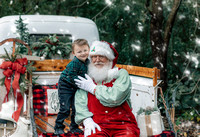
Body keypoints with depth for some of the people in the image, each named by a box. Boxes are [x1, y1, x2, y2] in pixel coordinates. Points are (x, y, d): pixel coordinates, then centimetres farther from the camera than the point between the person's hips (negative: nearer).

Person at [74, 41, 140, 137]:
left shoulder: (121, 74, 6)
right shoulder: (87, 79, 17)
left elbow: (115, 98, -12)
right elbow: (80, 102, 7)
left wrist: (93, 88, 1)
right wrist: (87, 120, -11)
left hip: (123, 124, -1)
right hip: (98, 125, 1)